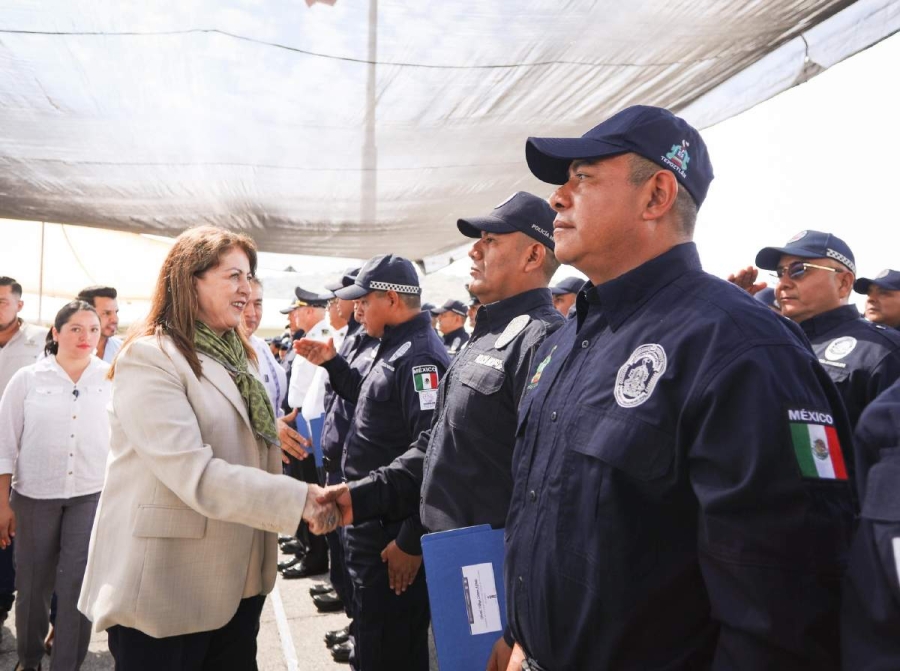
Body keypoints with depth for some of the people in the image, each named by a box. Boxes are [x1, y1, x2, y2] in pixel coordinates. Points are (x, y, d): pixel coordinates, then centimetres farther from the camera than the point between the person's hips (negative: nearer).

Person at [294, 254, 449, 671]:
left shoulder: (418, 356, -22)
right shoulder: (395, 348, 11)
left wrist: (412, 542, -25)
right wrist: (332, 364, 14)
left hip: (392, 535, -10)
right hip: (374, 524, 10)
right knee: (374, 635, 24)